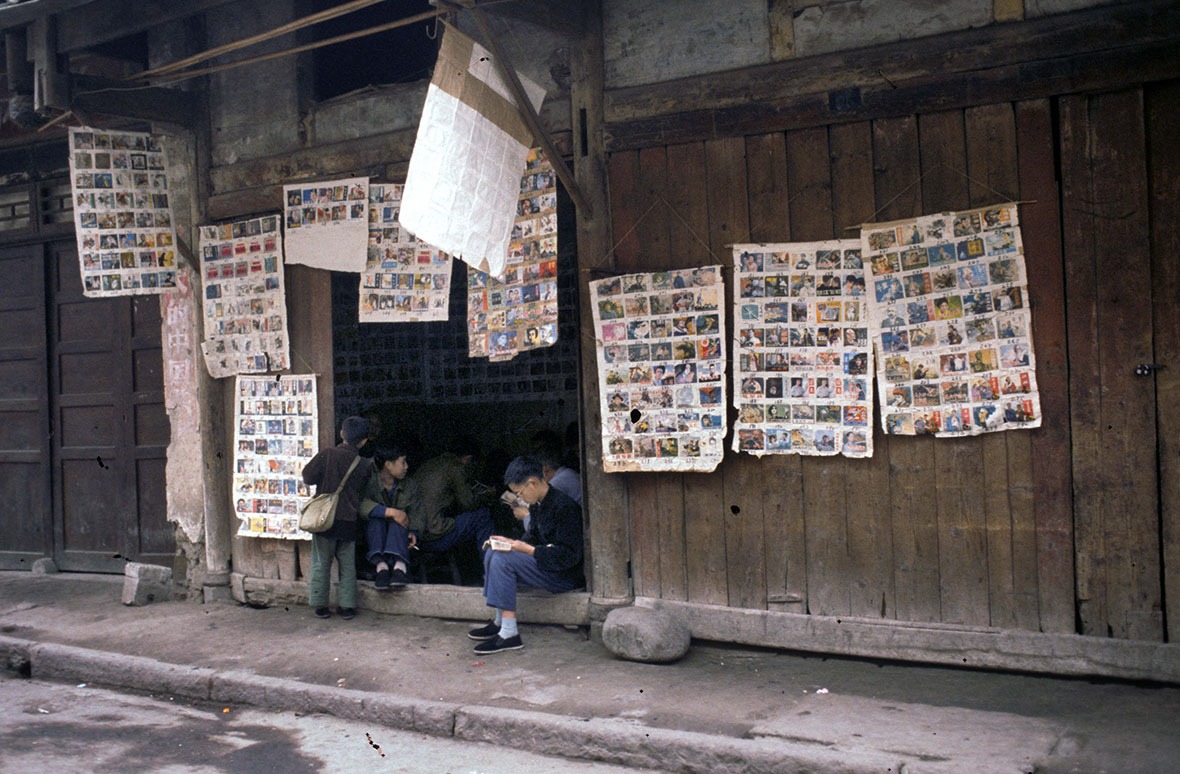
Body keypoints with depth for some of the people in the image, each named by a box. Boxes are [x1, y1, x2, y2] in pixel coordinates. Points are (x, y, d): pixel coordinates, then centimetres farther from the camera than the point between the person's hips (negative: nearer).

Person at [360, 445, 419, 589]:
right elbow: (362, 506, -29)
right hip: (375, 535, -2)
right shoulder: (370, 483, -8)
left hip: (400, 539, 2)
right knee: (376, 519, -31)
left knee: (398, 523, -29)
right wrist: (391, 512, -35)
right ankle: (381, 565, -51)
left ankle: (399, 566, -55)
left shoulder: (410, 486, 6)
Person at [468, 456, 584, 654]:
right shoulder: (537, 505, 8)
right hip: (545, 562, 10)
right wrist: (511, 542, -2)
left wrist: (528, 550, -22)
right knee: (492, 553, 4)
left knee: (502, 560, -22)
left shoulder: (564, 507, -20)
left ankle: (509, 633, -23)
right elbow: (533, 539, 18)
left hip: (567, 576, -10)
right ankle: (500, 622, 5)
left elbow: (569, 555, -23)